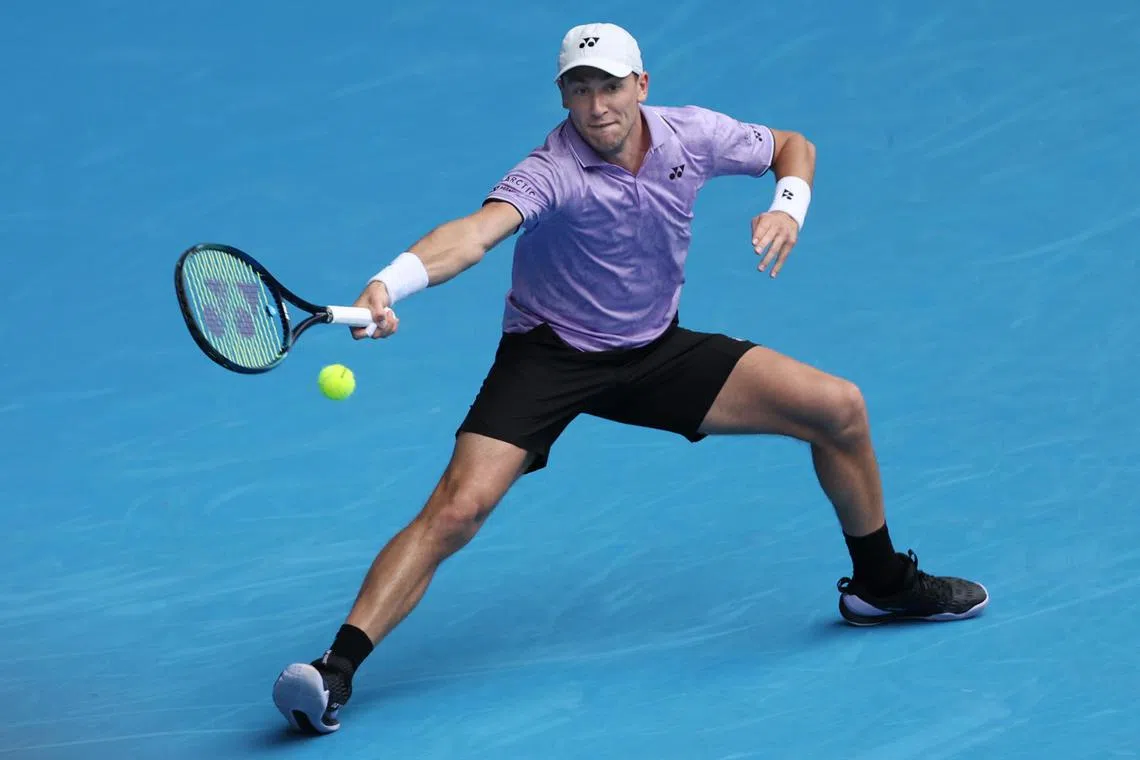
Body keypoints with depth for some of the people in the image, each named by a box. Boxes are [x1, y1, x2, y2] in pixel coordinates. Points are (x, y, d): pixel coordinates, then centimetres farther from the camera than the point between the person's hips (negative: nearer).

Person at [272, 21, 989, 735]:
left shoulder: (691, 135, -10)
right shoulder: (552, 173, -26)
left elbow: (793, 147, 10)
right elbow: (476, 232, -45)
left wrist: (788, 206, -12)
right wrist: (391, 282, -64)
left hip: (658, 349, 5)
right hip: (549, 355, -5)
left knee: (840, 409, -3)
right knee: (457, 509, -24)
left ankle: (882, 583, 21)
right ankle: (336, 672, -22)